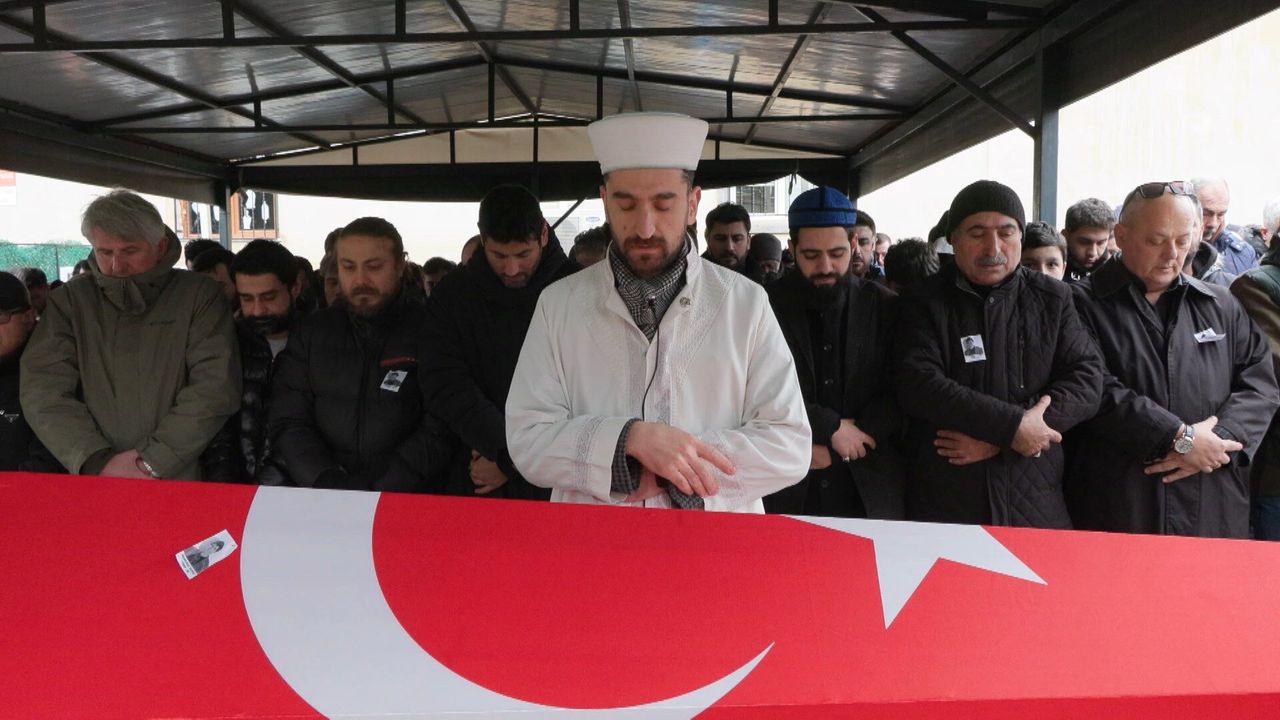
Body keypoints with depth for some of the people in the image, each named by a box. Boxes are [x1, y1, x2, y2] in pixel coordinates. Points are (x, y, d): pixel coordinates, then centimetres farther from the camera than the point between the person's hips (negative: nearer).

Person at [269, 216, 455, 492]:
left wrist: (381, 490, -14)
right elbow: (287, 424, 7)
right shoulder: (310, 334, 11)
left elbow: (440, 432, -5)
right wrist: (330, 484, -8)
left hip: (410, 502, -2)